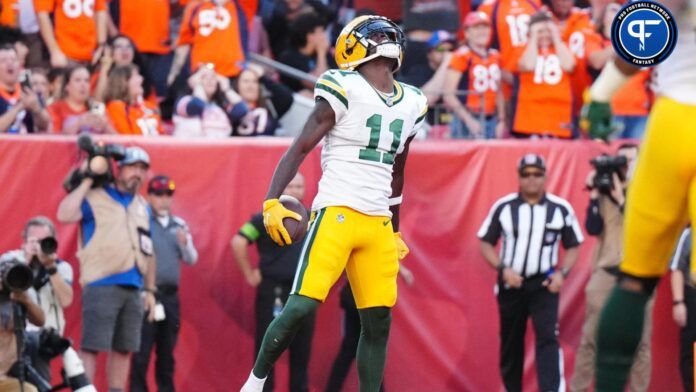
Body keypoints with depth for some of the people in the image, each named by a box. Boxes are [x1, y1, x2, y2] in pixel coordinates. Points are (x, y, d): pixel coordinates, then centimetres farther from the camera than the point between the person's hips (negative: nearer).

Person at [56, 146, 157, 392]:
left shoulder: (142, 206, 19)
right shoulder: (95, 198, -1)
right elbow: (65, 215, -19)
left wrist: (150, 290, 18)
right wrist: (87, 181, -12)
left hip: (133, 288, 6)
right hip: (101, 286, -6)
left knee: (123, 349, 7)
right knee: (91, 347, -11)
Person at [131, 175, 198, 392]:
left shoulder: (179, 225, 13)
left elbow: (191, 259, 13)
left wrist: (185, 243, -7)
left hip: (171, 295, 5)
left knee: (167, 352, 11)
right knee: (142, 352, -8)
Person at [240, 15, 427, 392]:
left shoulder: (410, 103, 14)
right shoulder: (345, 91, -6)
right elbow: (299, 149, -7)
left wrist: (395, 232, 29)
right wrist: (272, 202, -18)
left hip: (378, 223, 6)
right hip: (337, 213, -6)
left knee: (378, 322, 3)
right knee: (302, 305, -14)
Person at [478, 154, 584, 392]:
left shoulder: (561, 209, -1)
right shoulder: (503, 207, -2)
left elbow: (572, 247, 7)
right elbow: (486, 244, 3)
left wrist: (562, 273, -10)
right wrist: (503, 269, -12)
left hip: (543, 284, -1)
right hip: (511, 283, 1)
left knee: (548, 337, -17)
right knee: (510, 343, 9)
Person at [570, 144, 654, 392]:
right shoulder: (605, 191, 8)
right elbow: (592, 228, -1)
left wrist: (621, 198, -16)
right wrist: (594, 194, -8)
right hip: (606, 272, 1)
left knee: (640, 341, 1)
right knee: (590, 337, -2)